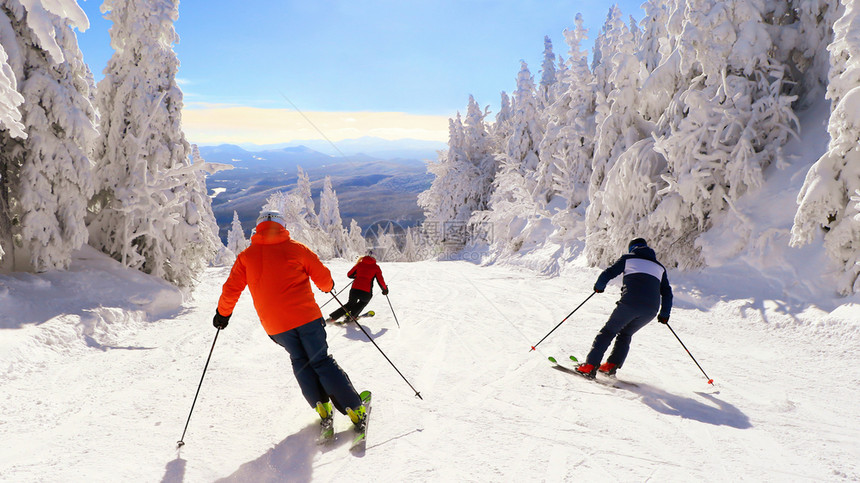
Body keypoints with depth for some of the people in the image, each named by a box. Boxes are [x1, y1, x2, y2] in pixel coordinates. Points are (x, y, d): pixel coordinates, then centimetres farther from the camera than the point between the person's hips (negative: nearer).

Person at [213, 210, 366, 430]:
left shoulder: (246, 256, 6)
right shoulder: (295, 248, -1)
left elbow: (231, 289, 8)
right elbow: (322, 276, 4)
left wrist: (223, 313, 24)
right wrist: (329, 286, 26)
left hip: (274, 325, 2)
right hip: (305, 316, -2)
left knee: (300, 361, 21)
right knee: (321, 361, 5)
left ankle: (321, 406, 11)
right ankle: (354, 409, 2)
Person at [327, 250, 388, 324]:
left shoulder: (359, 264, 13)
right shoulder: (376, 267, 7)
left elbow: (349, 274, 20)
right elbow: (380, 281, 6)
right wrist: (385, 289, 23)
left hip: (354, 290, 3)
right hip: (366, 292, -2)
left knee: (350, 304, 27)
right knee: (363, 302, 32)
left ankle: (333, 317, 15)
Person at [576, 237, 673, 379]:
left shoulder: (628, 258, 17)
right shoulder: (659, 267, 27)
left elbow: (608, 273, 8)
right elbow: (667, 293, 24)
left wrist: (598, 286, 26)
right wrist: (664, 314, 34)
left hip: (630, 302, -4)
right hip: (651, 308, 4)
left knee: (608, 331, 7)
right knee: (625, 334, 22)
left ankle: (590, 366, -3)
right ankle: (611, 366, 10)